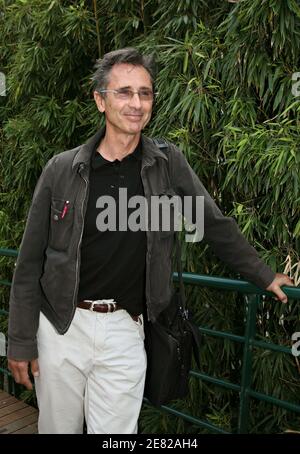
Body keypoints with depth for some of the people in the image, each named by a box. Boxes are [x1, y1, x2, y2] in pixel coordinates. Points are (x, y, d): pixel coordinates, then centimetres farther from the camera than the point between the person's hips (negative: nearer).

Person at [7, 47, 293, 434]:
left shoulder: (168, 165, -2)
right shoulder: (62, 170, -5)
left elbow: (216, 225, 8)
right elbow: (30, 262, -1)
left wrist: (265, 276, 14)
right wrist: (20, 341, -1)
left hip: (124, 330, 0)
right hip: (61, 327, 1)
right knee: (57, 427, 16)